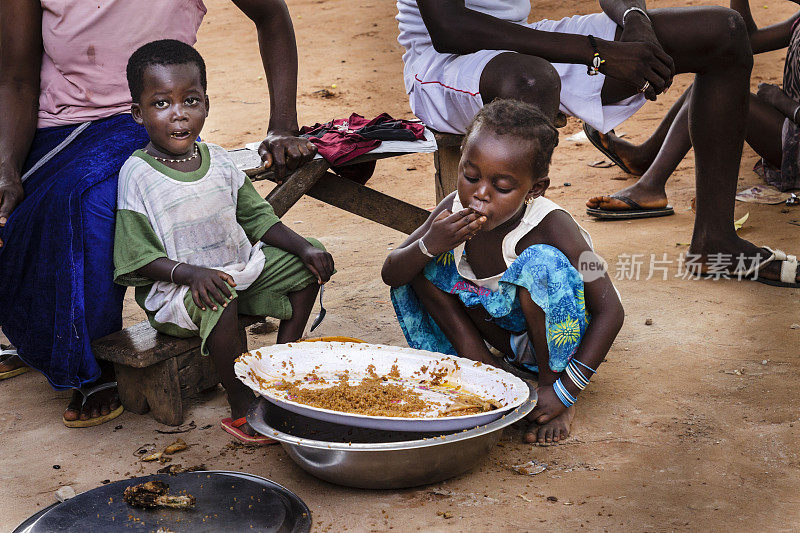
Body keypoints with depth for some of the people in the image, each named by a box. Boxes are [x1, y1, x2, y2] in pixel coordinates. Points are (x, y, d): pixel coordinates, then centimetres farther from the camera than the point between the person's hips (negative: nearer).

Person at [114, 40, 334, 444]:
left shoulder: (217, 160, 4)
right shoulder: (137, 175, -14)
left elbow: (256, 216, 12)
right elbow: (137, 258, -16)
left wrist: (304, 248, -1)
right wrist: (189, 273, -31)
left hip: (240, 265, 7)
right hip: (172, 288, -7)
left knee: (306, 268, 5)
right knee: (219, 303, -37)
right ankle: (243, 409, -24)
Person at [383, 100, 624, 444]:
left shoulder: (553, 228, -29)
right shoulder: (455, 210, -15)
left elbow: (610, 312, -27)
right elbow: (390, 276, -10)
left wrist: (564, 391, -29)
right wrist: (428, 245, -32)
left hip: (558, 340, -5)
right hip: (506, 335, 5)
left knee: (541, 262, -35)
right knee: (420, 261, -9)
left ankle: (551, 379, -14)